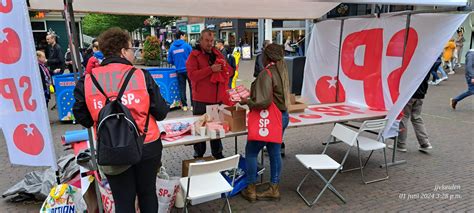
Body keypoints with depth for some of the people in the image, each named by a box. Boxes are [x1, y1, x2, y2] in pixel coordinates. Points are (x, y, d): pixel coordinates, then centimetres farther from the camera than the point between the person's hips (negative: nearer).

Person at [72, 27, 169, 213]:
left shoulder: (87, 80, -7)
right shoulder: (141, 75, -12)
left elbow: (82, 118, 1)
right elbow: (161, 113, -9)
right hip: (147, 147, -1)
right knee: (148, 193, 21)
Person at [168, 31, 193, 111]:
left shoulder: (172, 47, 3)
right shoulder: (186, 45, -7)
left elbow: (170, 61, 6)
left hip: (179, 71, 3)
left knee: (182, 88, 10)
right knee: (192, 87, 5)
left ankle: (184, 105, 12)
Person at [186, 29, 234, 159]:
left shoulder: (217, 54, 13)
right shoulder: (194, 56, -4)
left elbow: (230, 71, 16)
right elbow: (192, 75, -18)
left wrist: (223, 67, -7)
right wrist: (211, 69, -23)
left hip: (218, 99, 6)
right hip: (201, 100, -5)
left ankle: (217, 153, 32)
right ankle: (198, 155, 20)